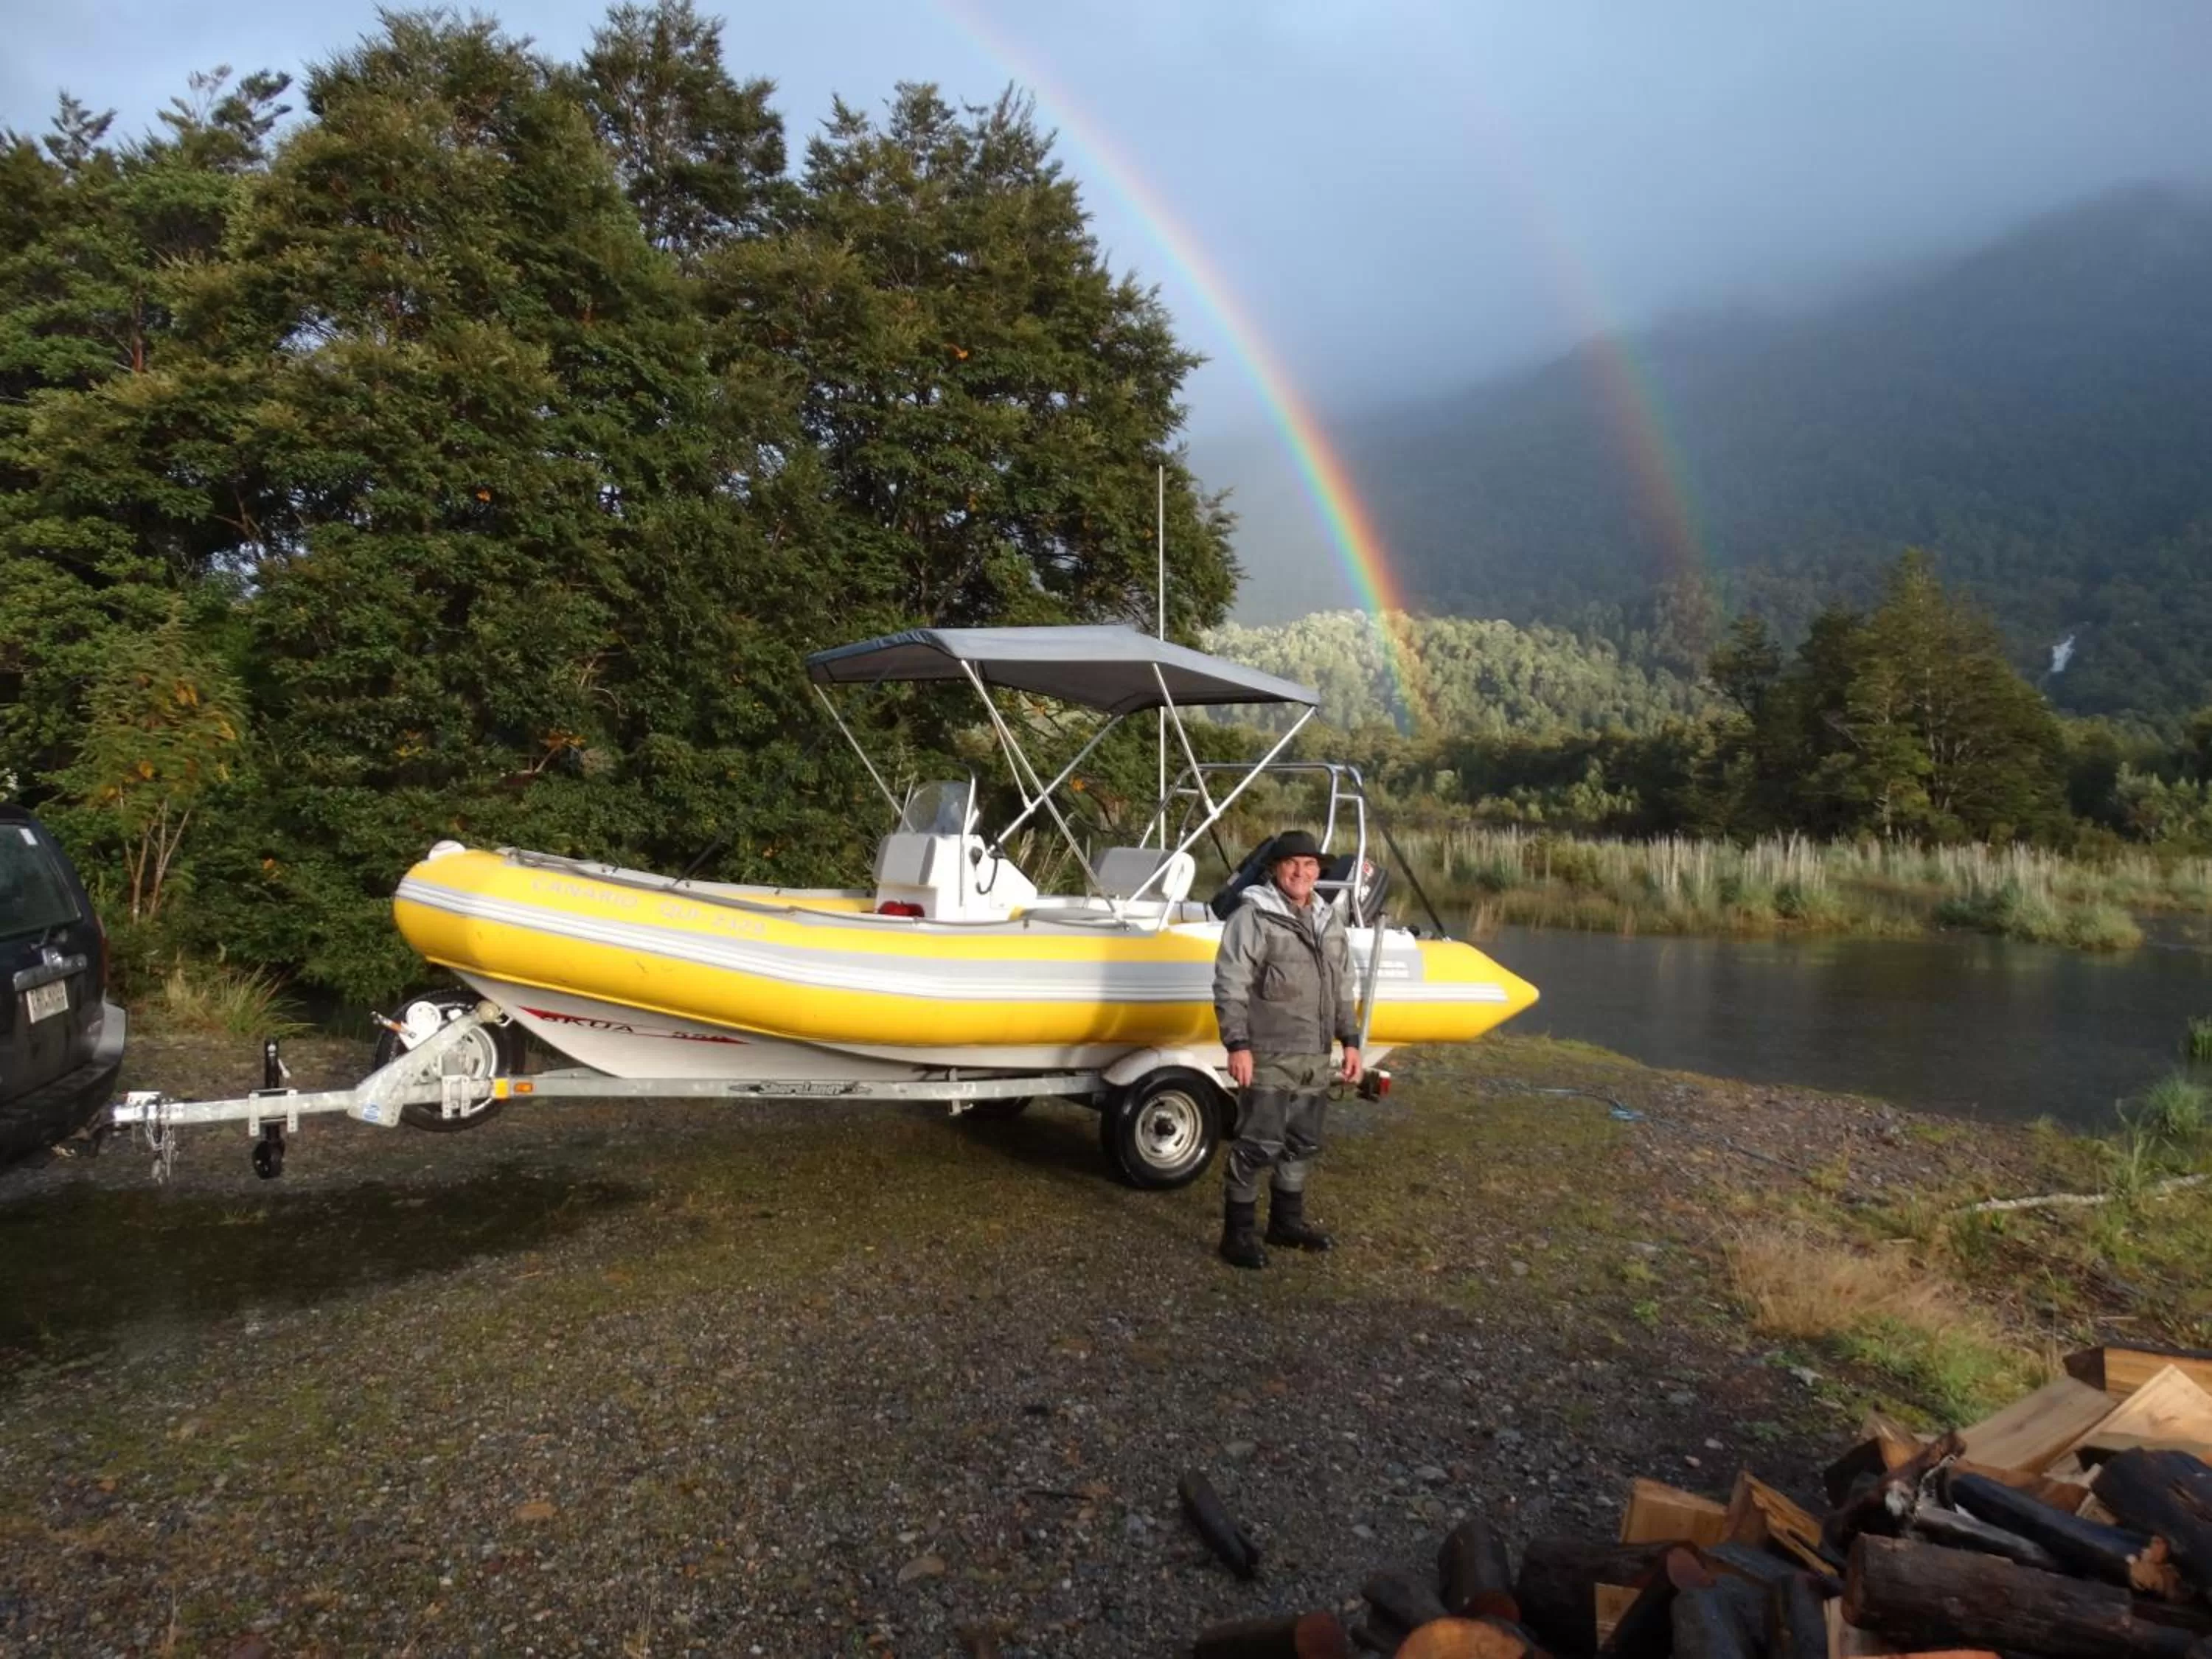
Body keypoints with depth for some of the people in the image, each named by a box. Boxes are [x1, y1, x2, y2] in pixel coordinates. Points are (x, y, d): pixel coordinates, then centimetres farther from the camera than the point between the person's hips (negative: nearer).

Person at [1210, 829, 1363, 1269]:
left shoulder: (1329, 923, 14)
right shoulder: (1252, 917, -9)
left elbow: (1342, 990, 21)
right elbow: (1230, 986, -13)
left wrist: (1350, 1041, 16)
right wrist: (1237, 1044, -19)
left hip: (1314, 1060, 7)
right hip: (1268, 1057, -7)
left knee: (1303, 1145, 16)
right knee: (1259, 1145, -7)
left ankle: (1287, 1220, 32)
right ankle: (1238, 1232, 6)